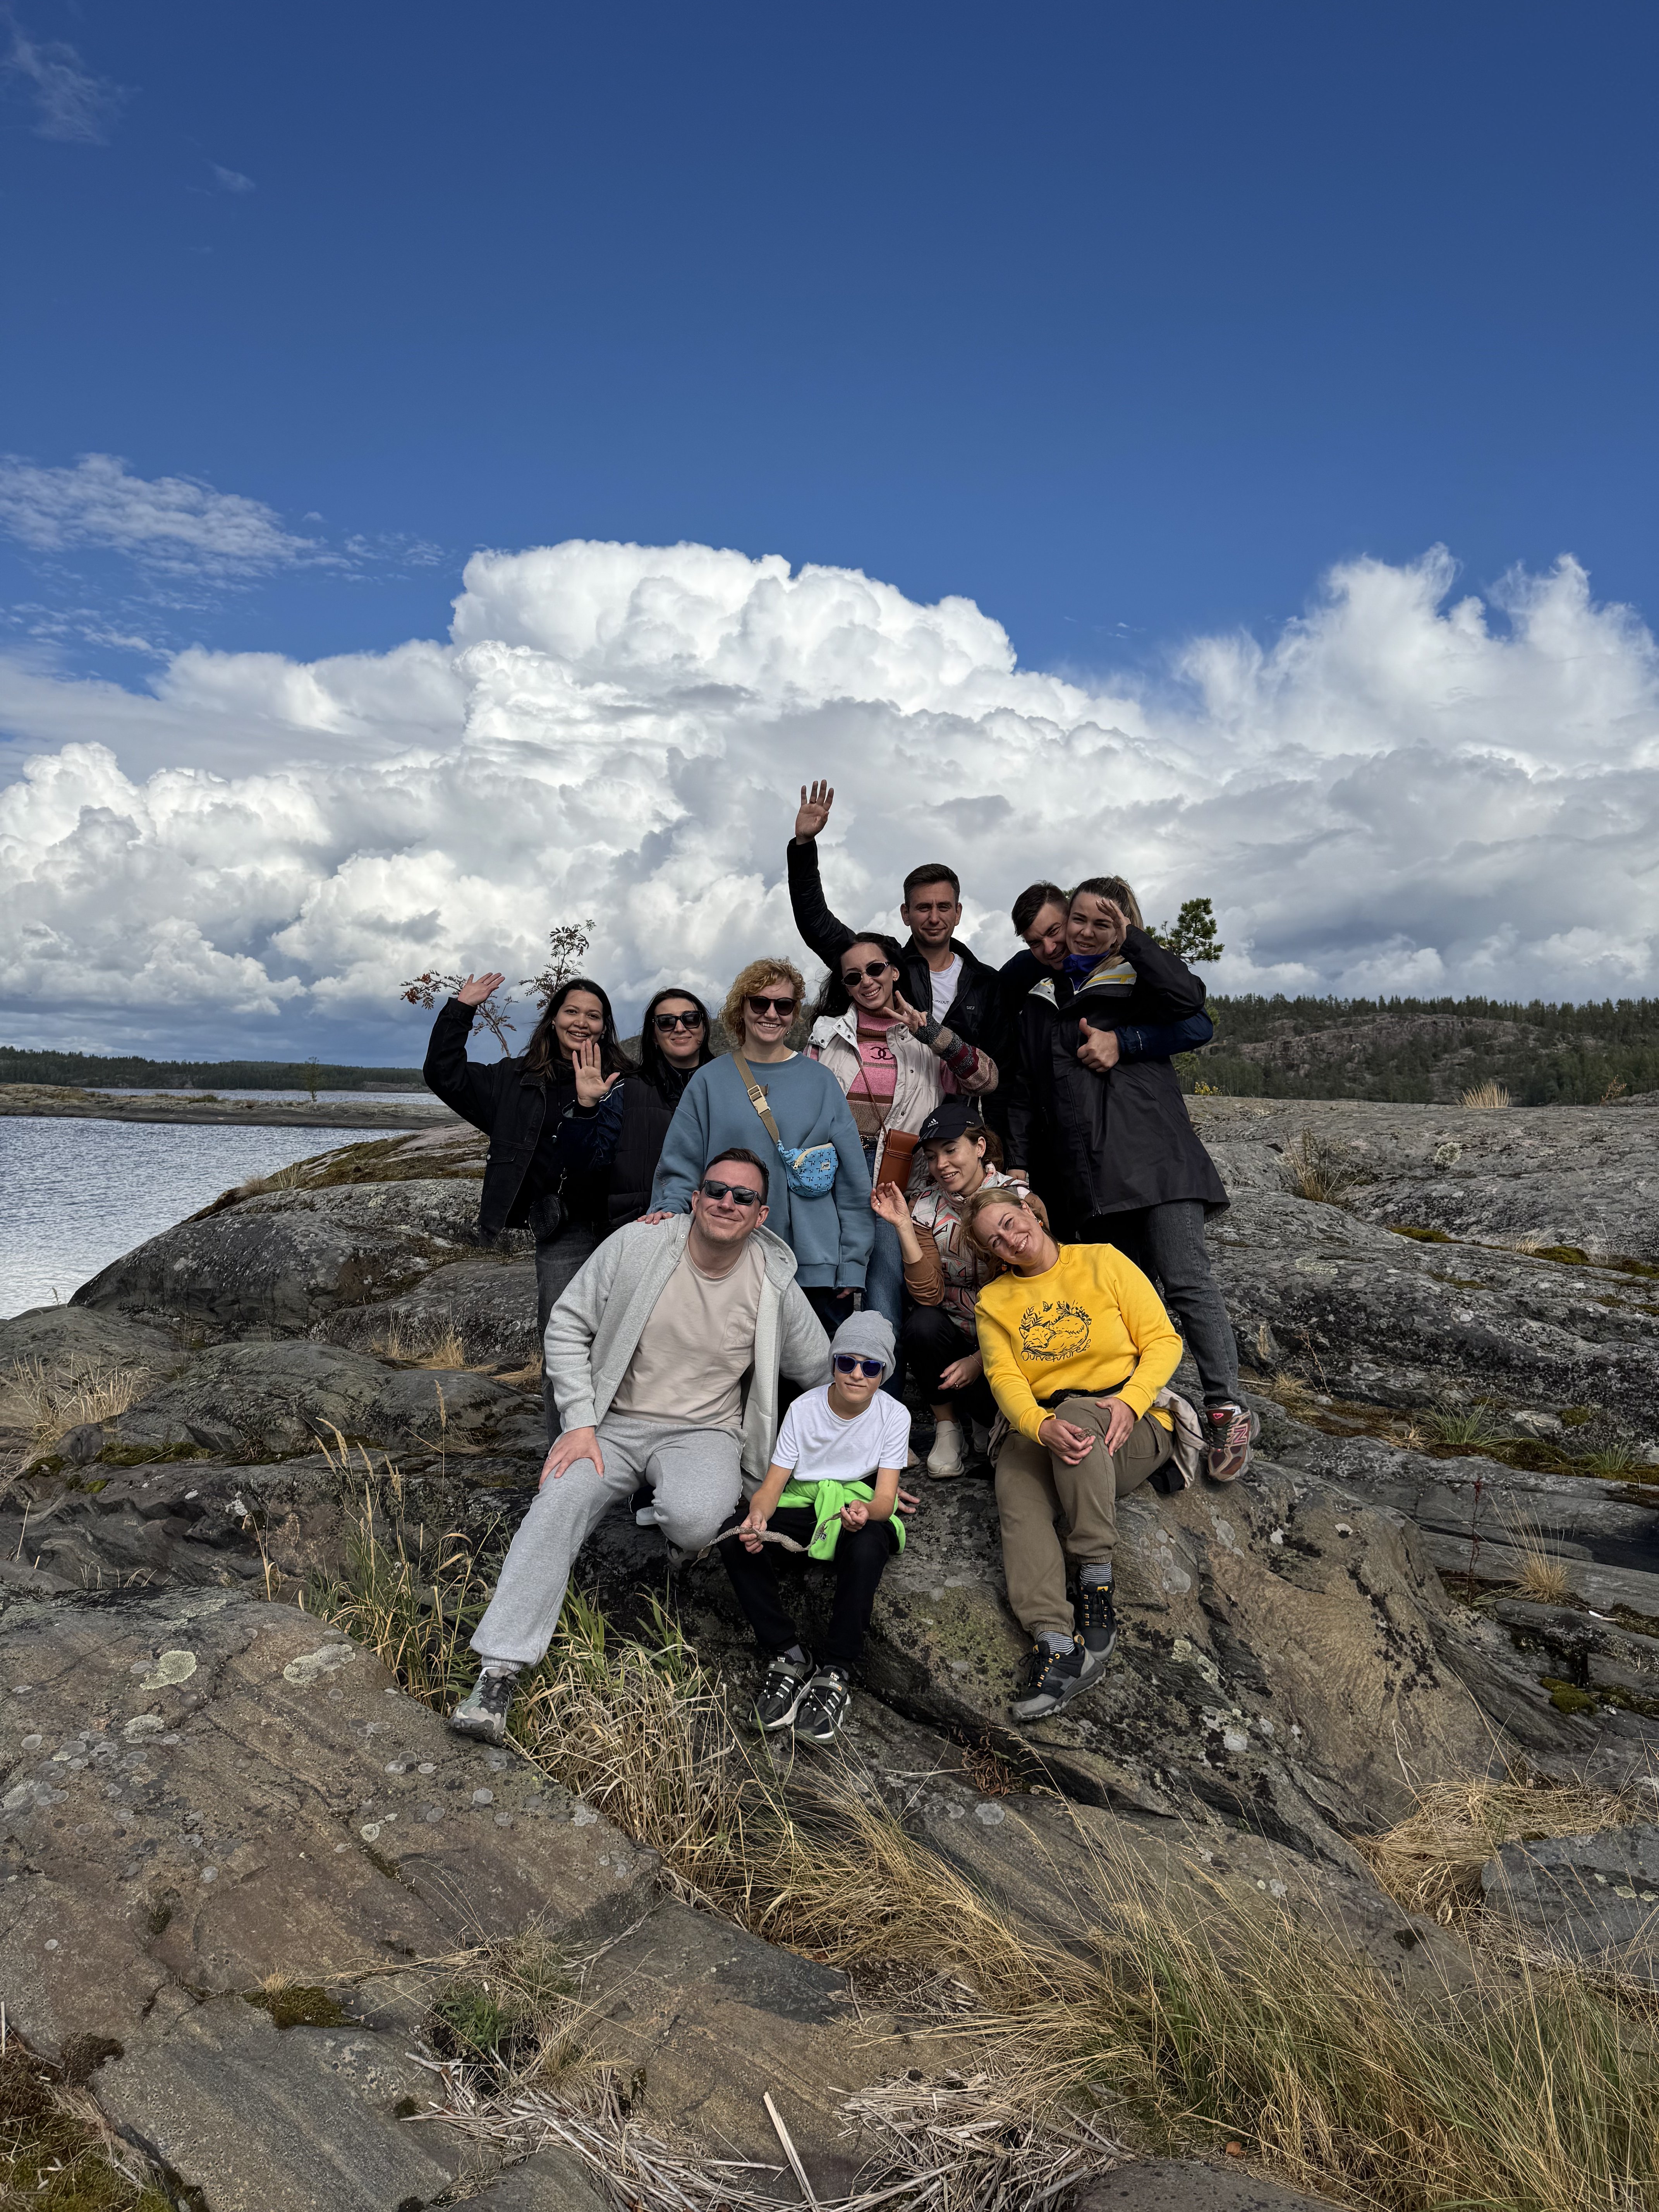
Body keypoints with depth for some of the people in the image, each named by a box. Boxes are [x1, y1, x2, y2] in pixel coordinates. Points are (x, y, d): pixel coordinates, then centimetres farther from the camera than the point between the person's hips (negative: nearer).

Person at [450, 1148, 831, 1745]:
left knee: (695, 1517, -33)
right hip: (615, 1422, 1)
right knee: (557, 1505, -25)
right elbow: (568, 1326, -2)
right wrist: (580, 1423, -9)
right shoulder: (638, 1245, -8)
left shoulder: (774, 1284, -4)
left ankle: (681, 1545, 6)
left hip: (704, 1432, -1)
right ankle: (498, 1672, -20)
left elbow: (822, 1372, 10)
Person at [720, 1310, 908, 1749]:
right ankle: (786, 1657, -20)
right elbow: (772, 1484, -8)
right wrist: (758, 1516, -33)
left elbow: (886, 1497, -15)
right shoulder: (805, 1408, -6)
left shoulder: (893, 1416, -10)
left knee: (868, 1546, -40)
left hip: (862, 1507, -2)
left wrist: (866, 1511, -41)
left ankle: (834, 1674, -28)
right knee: (735, 1536, -28)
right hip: (801, 1505, 2)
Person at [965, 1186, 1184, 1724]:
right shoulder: (994, 1300, 12)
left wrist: (1129, 1400, -18)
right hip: (1040, 1426, 2)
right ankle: (1055, 1642, -44)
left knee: (1077, 1413, -36)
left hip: (1131, 1426, -2)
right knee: (1015, 1487, -31)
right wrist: (1042, 1427, -25)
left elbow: (1164, 1340, 1)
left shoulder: (1103, 1262, 5)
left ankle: (1096, 1587, -28)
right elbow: (1005, 1379, -3)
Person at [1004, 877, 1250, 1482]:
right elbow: (1026, 1092, 21)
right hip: (1084, 1176, 4)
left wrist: (1131, 936, -7)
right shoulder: (1041, 1000, 21)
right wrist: (1022, 1172, 13)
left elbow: (1189, 998, -14)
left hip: (1154, 1157, -4)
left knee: (1187, 1282, -10)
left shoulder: (1138, 979, 10)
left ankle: (1226, 1412, -5)